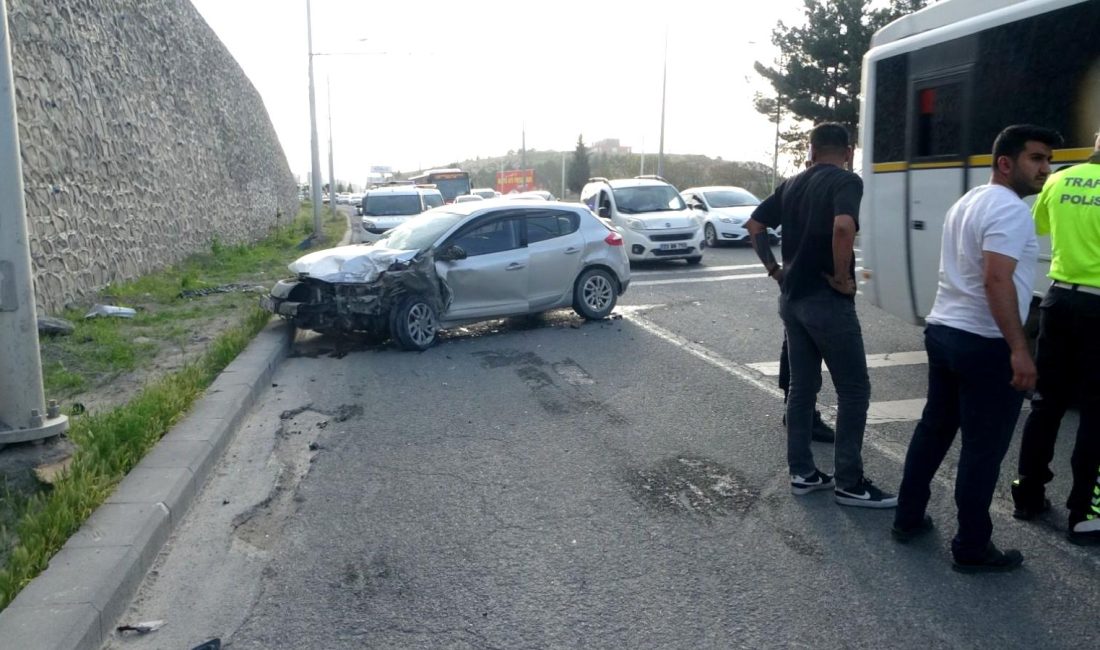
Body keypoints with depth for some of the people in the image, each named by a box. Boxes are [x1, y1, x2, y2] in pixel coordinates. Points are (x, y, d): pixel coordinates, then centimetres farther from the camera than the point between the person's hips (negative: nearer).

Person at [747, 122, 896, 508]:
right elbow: (843, 226, -30)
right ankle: (849, 483, 8)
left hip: (792, 298, 8)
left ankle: (802, 472, 20)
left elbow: (754, 225, 16)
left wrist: (773, 268, 14)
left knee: (802, 387, 14)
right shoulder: (846, 181, -10)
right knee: (854, 391, 3)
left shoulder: (792, 184, 12)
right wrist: (842, 277, -18)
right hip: (826, 299, -7)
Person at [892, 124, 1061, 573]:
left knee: (933, 428, 17)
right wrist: (1019, 349, -26)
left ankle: (908, 518, 27)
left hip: (942, 331, 9)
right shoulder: (1010, 208, -15)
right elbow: (997, 280, -26)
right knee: (983, 448, 2)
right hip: (984, 344, -9)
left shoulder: (968, 201, 15)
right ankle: (972, 548, 12)